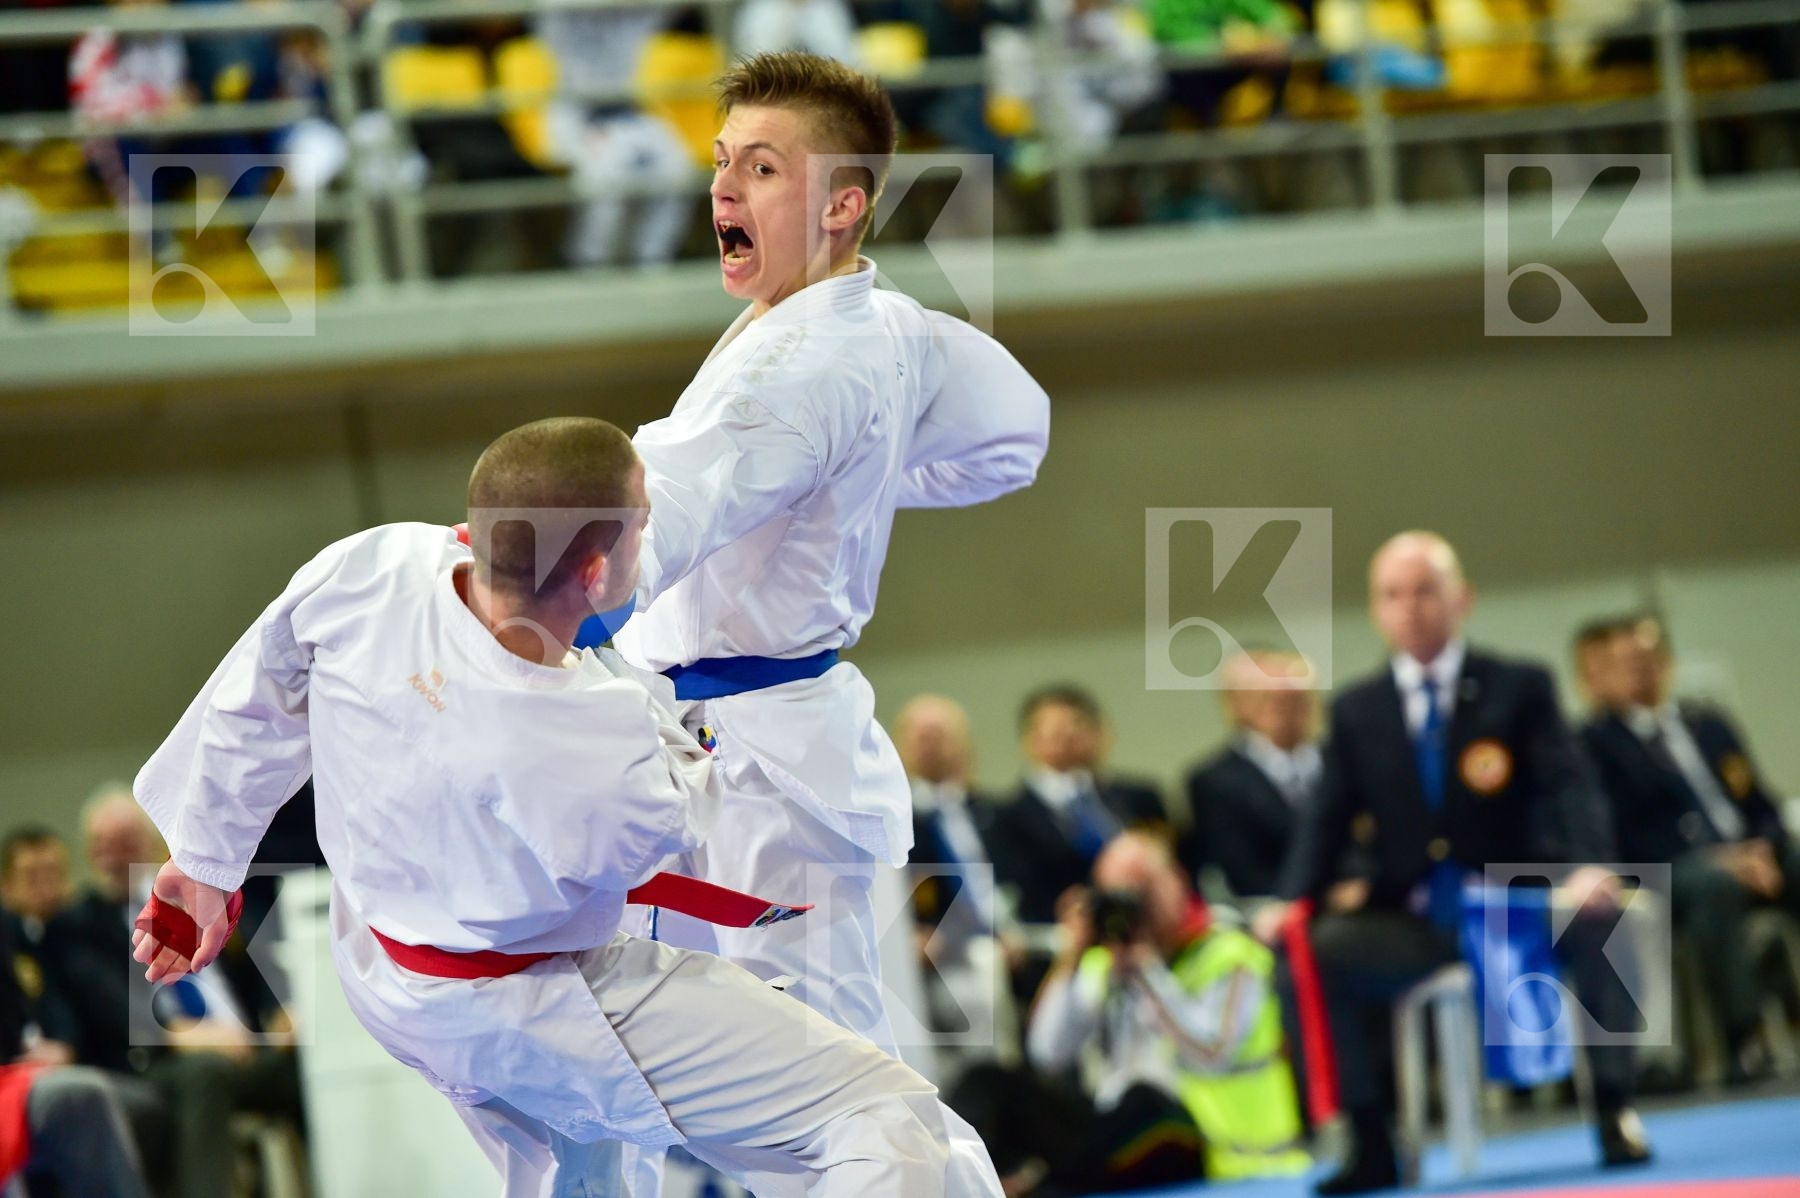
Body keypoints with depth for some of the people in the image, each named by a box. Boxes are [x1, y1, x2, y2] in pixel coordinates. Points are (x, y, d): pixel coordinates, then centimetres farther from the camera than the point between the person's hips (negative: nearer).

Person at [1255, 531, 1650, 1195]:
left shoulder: (1520, 687, 3)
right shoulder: (1356, 712, 10)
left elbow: (1570, 788, -9)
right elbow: (1328, 820, 5)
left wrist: (1591, 867, -30)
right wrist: (1289, 902, -15)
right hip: (1412, 927, 2)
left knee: (1598, 918, -33)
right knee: (1314, 952, -26)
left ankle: (1615, 1114, -21)